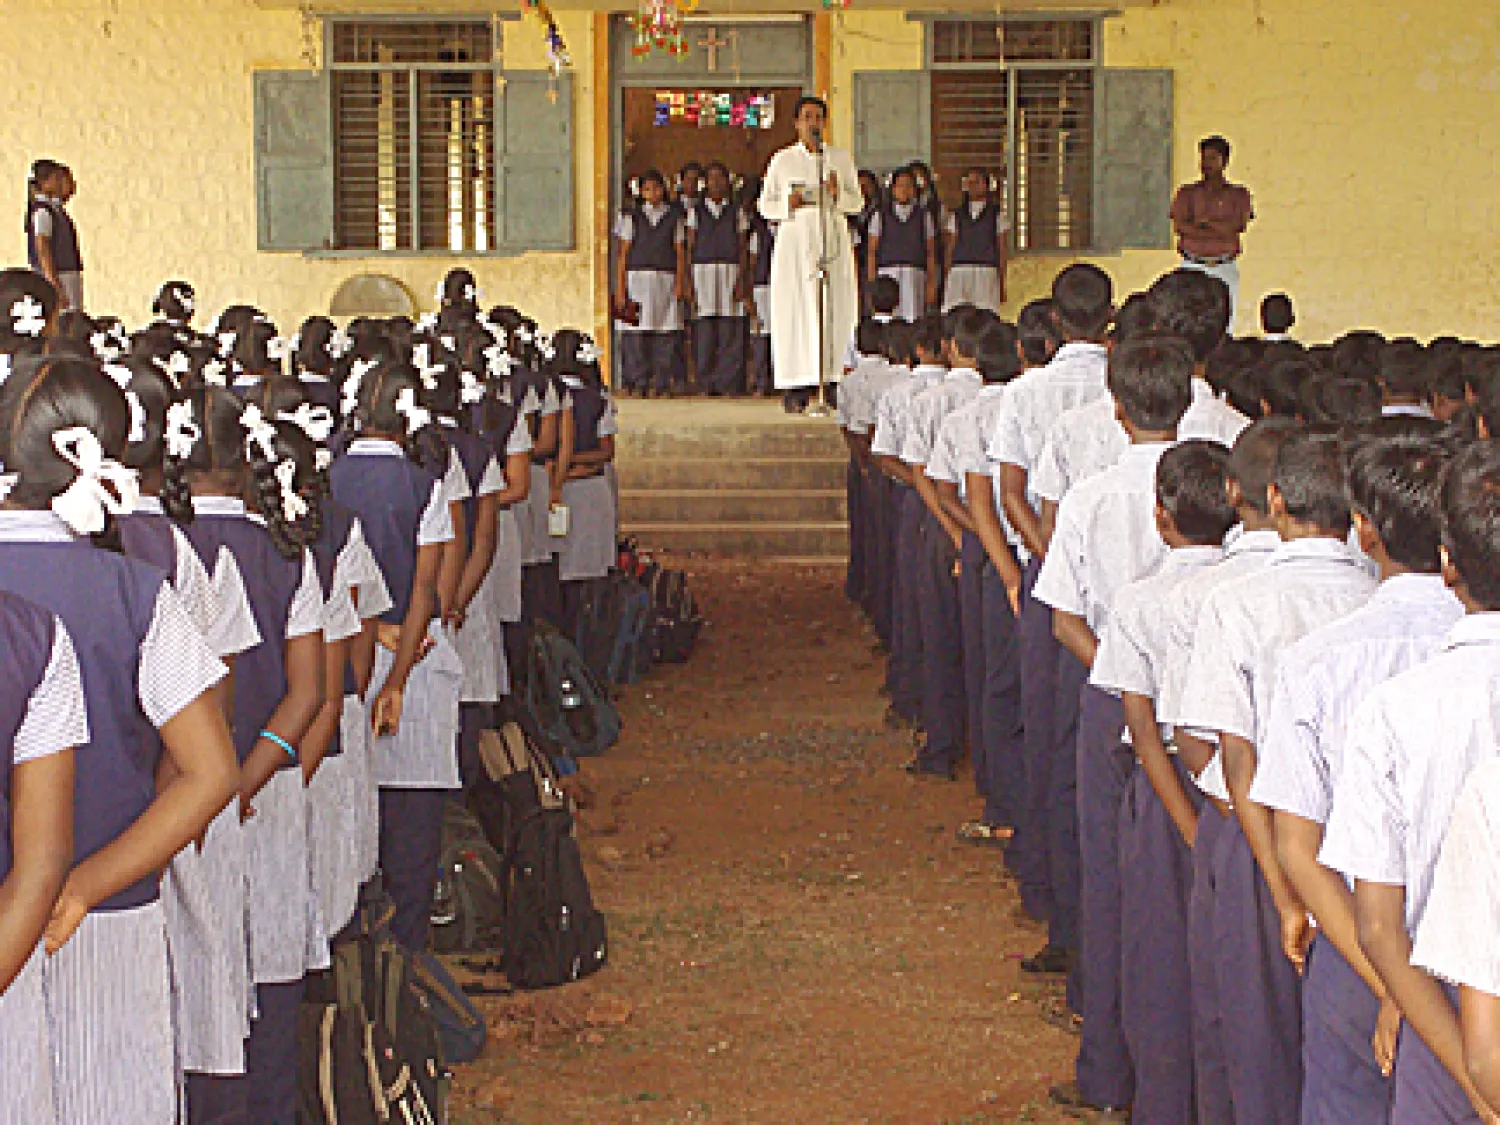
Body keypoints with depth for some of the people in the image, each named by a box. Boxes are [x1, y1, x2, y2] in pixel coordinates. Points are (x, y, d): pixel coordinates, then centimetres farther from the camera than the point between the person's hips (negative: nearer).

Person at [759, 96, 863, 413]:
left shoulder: (840, 158, 11)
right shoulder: (783, 160, 8)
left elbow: (857, 203, 10)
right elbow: (765, 205, 10)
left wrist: (838, 193, -11)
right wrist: (788, 204, -11)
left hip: (833, 242, 2)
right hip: (795, 241, -2)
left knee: (835, 312, -5)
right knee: (795, 313, -7)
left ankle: (831, 383, -5)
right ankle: (795, 389, -7)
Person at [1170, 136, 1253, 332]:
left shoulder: (1238, 194, 9)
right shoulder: (1187, 193, 11)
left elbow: (1238, 225, -6)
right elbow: (1179, 226, -5)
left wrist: (1204, 220, -6)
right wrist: (1219, 232, -10)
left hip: (1224, 268, 0)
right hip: (1192, 267, 1)